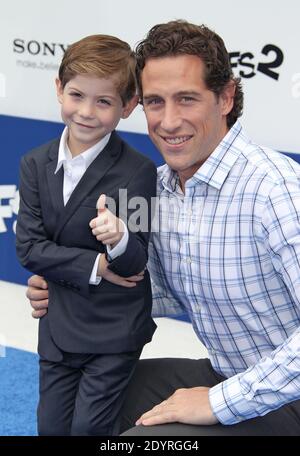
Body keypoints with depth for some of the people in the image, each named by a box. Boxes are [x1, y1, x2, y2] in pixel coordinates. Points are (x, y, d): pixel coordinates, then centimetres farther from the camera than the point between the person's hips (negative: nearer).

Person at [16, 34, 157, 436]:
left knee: (88, 427, 5)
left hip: (116, 330, -4)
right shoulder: (35, 165, -2)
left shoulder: (138, 171, -16)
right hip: (58, 325, 5)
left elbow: (135, 263, -16)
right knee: (52, 427, 16)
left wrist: (119, 240, -38)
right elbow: (29, 247, -7)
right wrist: (94, 266, -17)